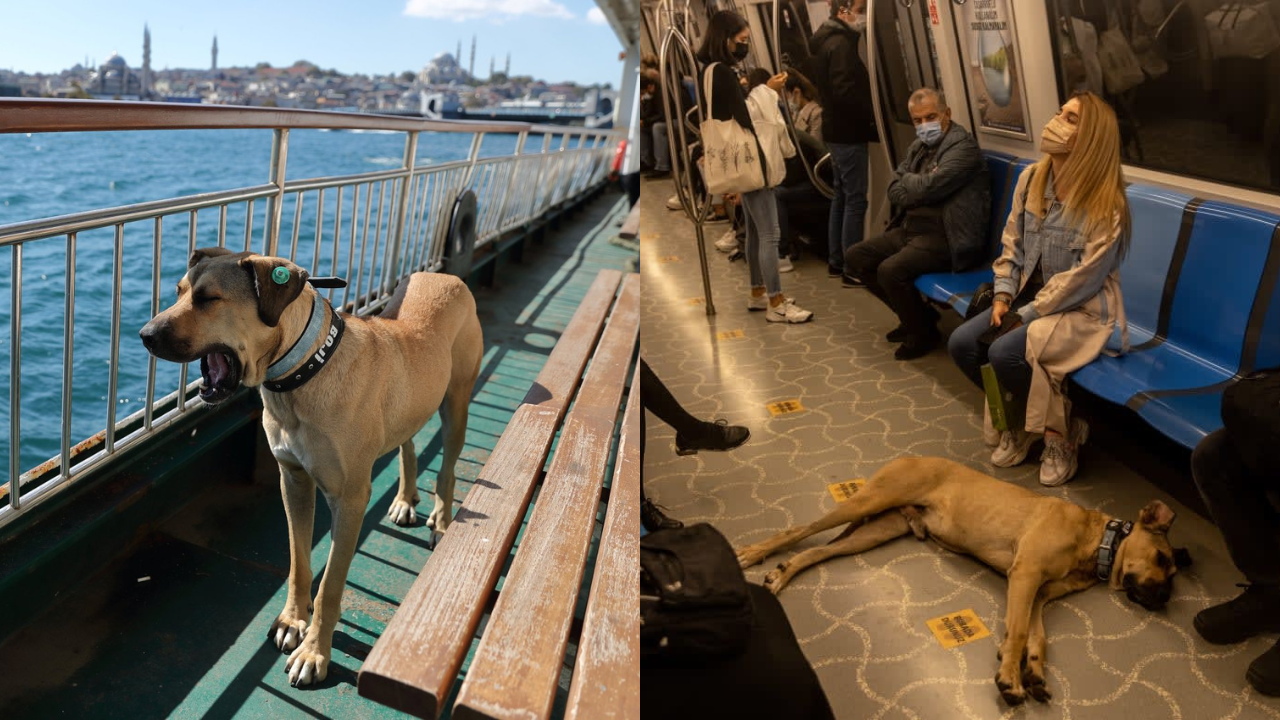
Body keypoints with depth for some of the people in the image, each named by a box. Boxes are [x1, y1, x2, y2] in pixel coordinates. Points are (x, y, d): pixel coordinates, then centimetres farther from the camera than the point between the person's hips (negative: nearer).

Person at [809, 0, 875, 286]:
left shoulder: (825, 41, 14)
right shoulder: (840, 44, -17)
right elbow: (846, 92, -25)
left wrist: (865, 116, 14)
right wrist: (872, 116, -13)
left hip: (837, 129, 10)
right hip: (848, 132, -10)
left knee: (841, 195, 16)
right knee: (855, 199, -6)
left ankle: (836, 261, 23)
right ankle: (852, 269, -3)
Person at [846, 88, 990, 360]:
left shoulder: (962, 145, -12)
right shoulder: (918, 147, 14)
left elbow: (930, 186, -23)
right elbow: (894, 191, 5)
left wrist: (907, 181, -2)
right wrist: (918, 190, -14)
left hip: (944, 236, -9)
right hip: (911, 228, 9)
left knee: (890, 270, -29)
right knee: (855, 257, 5)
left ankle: (924, 332, -2)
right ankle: (914, 314, 15)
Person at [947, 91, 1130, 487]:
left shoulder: (1106, 204, -20)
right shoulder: (1031, 178, 0)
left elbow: (1082, 280, -20)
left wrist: (1026, 315, -20)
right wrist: (1003, 296, -6)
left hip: (1083, 309, -7)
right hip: (1030, 295, 7)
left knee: (1005, 352, -29)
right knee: (962, 343, -12)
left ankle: (1061, 430, -2)